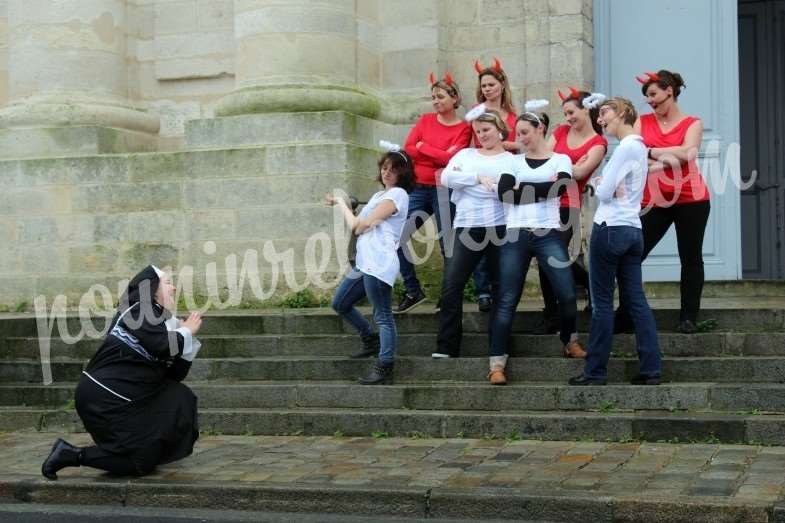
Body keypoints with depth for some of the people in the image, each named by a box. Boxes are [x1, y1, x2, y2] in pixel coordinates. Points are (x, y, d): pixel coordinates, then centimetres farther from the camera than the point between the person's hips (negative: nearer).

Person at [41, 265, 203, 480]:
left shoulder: (157, 318, 15)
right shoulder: (140, 310, -10)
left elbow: (175, 375, 14)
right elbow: (162, 346, -26)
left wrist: (187, 333, 7)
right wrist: (187, 331, -8)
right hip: (103, 399, -9)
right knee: (142, 462, -5)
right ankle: (71, 455, -4)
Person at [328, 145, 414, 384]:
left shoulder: (397, 195, -6)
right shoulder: (380, 195, 23)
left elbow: (360, 226, -10)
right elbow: (358, 225, 20)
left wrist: (342, 204, 4)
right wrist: (343, 205, 10)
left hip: (378, 264, -10)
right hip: (364, 262, 11)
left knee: (383, 316, -8)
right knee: (340, 303, 20)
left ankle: (384, 368, -6)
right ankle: (371, 341, 32)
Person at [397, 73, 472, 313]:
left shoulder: (464, 128, -2)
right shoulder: (426, 120, 10)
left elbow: (452, 158, -15)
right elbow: (408, 149, -1)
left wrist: (423, 147, -6)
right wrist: (440, 155, -10)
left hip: (443, 191, -4)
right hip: (418, 189, 4)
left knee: (447, 244, -2)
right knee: (397, 238, -3)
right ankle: (413, 292, 9)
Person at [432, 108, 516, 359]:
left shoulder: (512, 159, 8)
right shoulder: (466, 154, 15)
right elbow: (446, 177, -2)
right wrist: (477, 177, -11)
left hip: (500, 228, -2)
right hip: (467, 227, 2)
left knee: (500, 286, 5)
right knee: (451, 284, -6)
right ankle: (446, 347, -3)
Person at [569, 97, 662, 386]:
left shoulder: (626, 148, -12)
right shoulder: (639, 146, 17)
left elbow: (604, 192, -15)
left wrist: (597, 184, 5)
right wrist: (607, 186, -6)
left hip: (611, 229, -9)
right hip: (633, 230, 9)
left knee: (602, 302, -2)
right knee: (637, 300, 6)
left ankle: (595, 371, 3)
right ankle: (651, 369, 4)